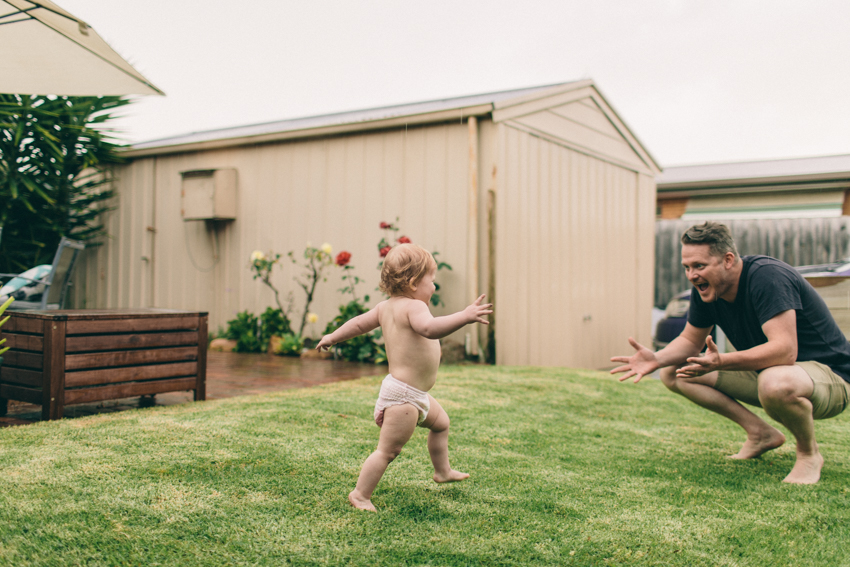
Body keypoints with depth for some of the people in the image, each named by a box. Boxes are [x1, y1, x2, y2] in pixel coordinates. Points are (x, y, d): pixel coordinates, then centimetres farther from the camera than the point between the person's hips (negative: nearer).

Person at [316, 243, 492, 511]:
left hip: (416, 395, 11)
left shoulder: (385, 307, 8)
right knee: (387, 450, -3)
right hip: (403, 395, -11)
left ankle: (443, 471, 45)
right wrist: (464, 316, -47)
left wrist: (333, 337, 35)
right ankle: (360, 494, 6)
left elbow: (359, 323, 20)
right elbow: (430, 328, -41)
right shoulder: (413, 307, -20)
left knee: (441, 422, 29)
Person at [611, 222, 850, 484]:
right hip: (764, 371, 8)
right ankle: (761, 433, 3)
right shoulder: (704, 290, -4)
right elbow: (690, 340, 8)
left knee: (776, 383, -44)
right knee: (673, 373, -3)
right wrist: (656, 359, -13)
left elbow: (785, 350, -37)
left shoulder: (767, 276, -27)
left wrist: (720, 362, -48)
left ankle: (809, 453, -10)